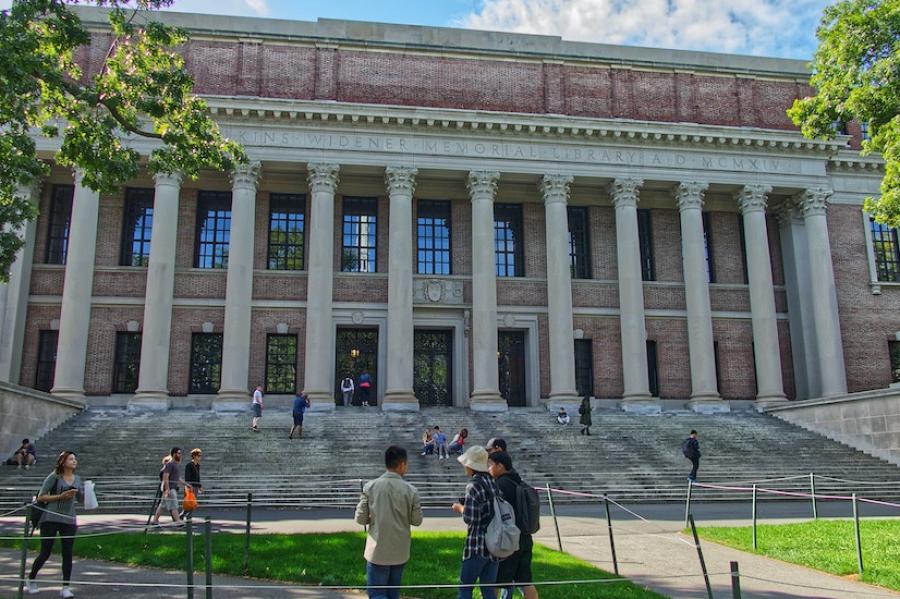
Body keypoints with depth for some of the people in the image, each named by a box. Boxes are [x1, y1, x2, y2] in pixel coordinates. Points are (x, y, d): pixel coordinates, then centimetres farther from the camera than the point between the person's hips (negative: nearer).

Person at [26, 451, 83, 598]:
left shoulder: (77, 479, 10)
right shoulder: (54, 477, -5)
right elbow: (40, 497, -6)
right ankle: (30, 579, 29)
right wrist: (60, 496, -16)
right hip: (51, 519, -4)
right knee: (45, 553, 4)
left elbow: (81, 498, 20)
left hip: (69, 521, 4)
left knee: (67, 554, 1)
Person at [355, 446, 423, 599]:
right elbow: (416, 521, 1)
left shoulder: (370, 487, -9)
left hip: (378, 552, -1)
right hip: (400, 552, 2)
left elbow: (360, 519, -5)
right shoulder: (411, 490, -10)